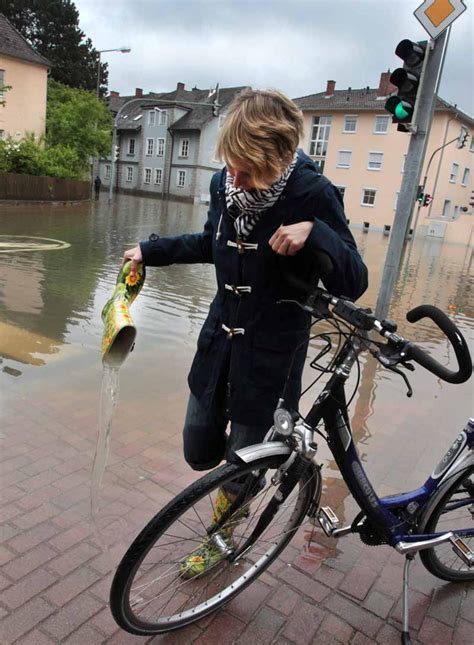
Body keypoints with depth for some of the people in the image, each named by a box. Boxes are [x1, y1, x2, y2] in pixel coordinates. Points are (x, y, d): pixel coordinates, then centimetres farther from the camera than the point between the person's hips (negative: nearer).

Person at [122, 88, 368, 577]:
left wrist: (315, 234, -35)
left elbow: (352, 284, -18)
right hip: (220, 339, 6)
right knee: (200, 453, 19)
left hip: (271, 354, -5)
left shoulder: (312, 195, -19)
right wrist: (151, 251, 19)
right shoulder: (223, 183, -4)